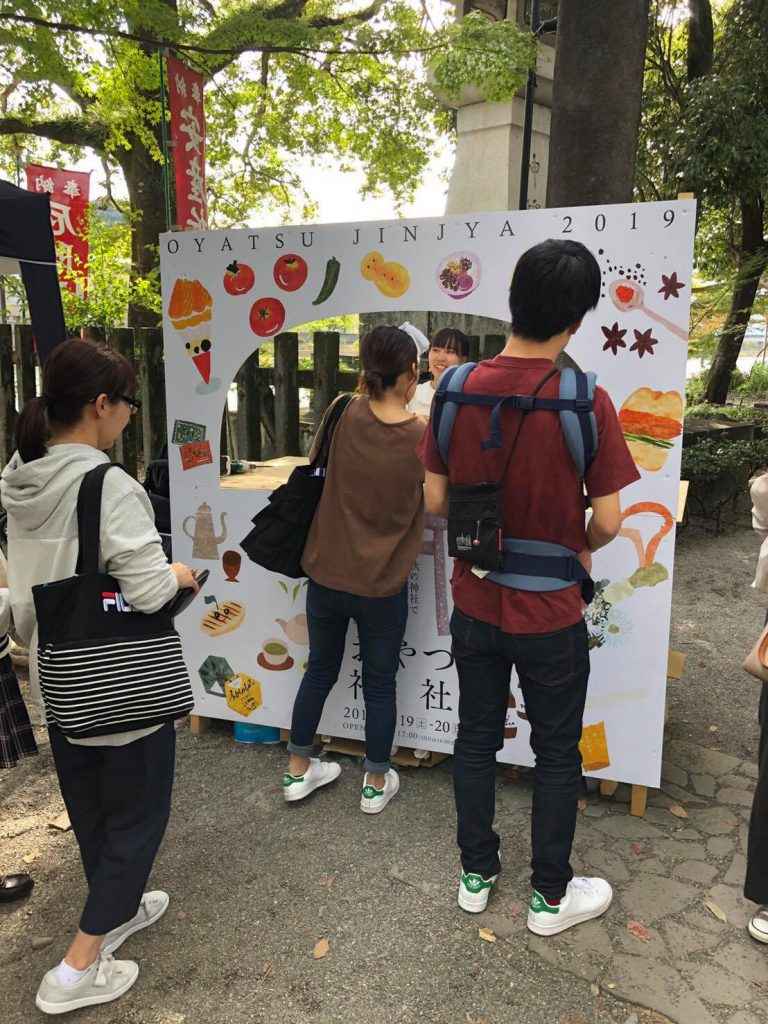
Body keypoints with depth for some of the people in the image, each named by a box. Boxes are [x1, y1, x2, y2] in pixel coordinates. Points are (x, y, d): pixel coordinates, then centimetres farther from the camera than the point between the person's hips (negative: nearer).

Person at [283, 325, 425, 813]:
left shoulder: (348, 416, -9)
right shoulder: (423, 437, -15)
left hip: (327, 574, 3)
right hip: (383, 585, -3)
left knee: (320, 669, 21)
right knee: (380, 683, 15)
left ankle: (299, 769, 36)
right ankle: (377, 783, 31)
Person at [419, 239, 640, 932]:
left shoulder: (457, 390, -9)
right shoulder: (586, 402, -20)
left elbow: (435, 500, -3)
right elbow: (607, 522, -15)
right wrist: (579, 548, 7)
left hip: (474, 606, 4)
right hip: (550, 615, -3)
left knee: (476, 739, 20)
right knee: (557, 755, 17)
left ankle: (476, 875, 39)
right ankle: (551, 896, 35)